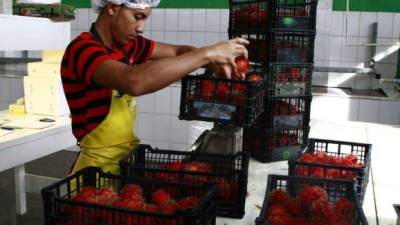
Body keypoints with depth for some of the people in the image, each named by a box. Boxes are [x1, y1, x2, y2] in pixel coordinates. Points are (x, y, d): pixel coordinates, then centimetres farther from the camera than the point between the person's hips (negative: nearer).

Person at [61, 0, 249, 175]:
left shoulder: (126, 44, 5)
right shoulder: (82, 48, -20)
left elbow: (178, 52, 13)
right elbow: (134, 82, -38)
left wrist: (216, 64, -8)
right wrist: (207, 53, -31)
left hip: (127, 156, 7)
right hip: (99, 166, -7)